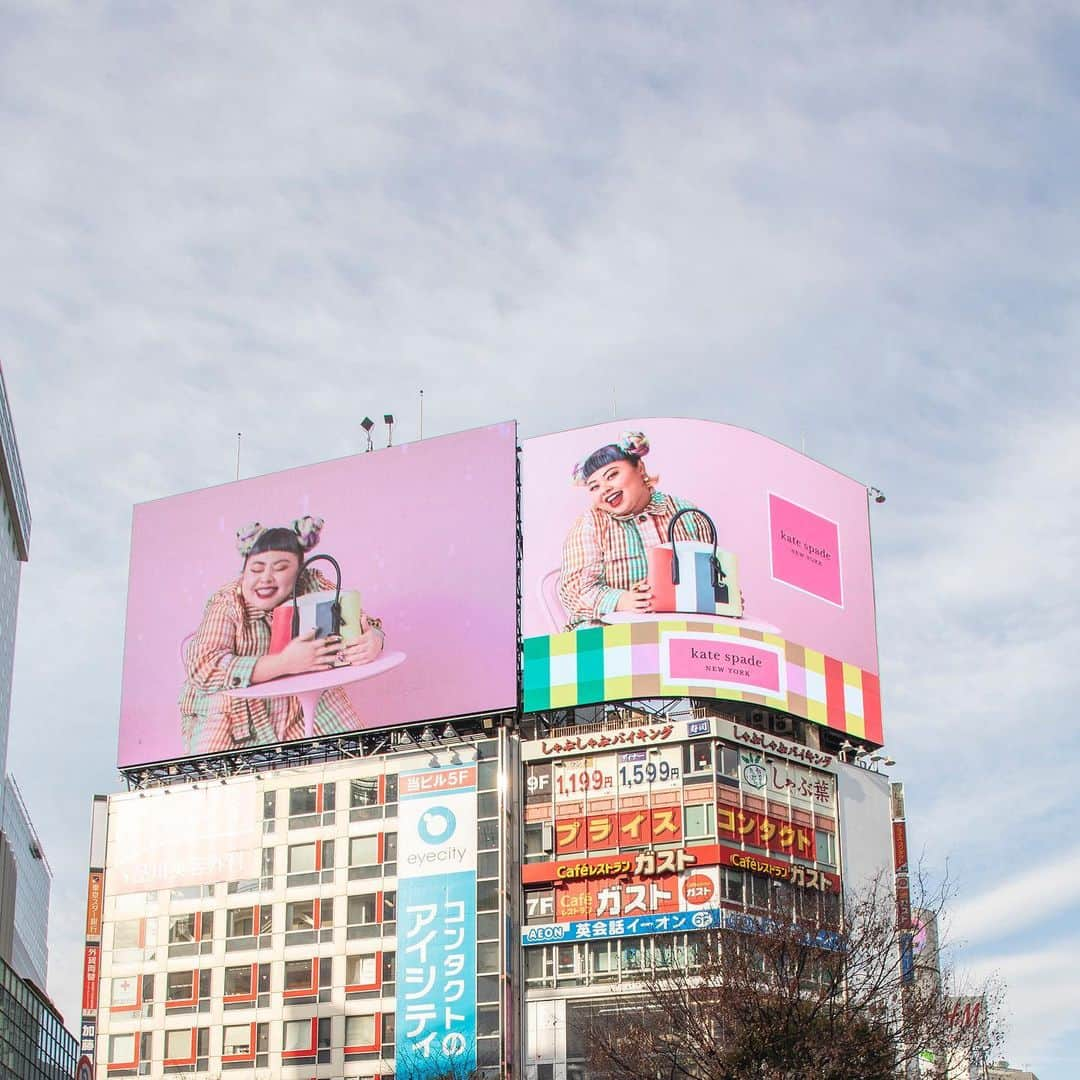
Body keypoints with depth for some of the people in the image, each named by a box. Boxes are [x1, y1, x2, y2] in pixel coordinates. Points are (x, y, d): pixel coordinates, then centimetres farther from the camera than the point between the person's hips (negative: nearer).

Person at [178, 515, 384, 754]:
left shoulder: (313, 586, -8)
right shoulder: (226, 604, -17)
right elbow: (204, 670, -30)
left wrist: (372, 640, -32)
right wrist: (285, 663, -40)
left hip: (306, 703, 3)